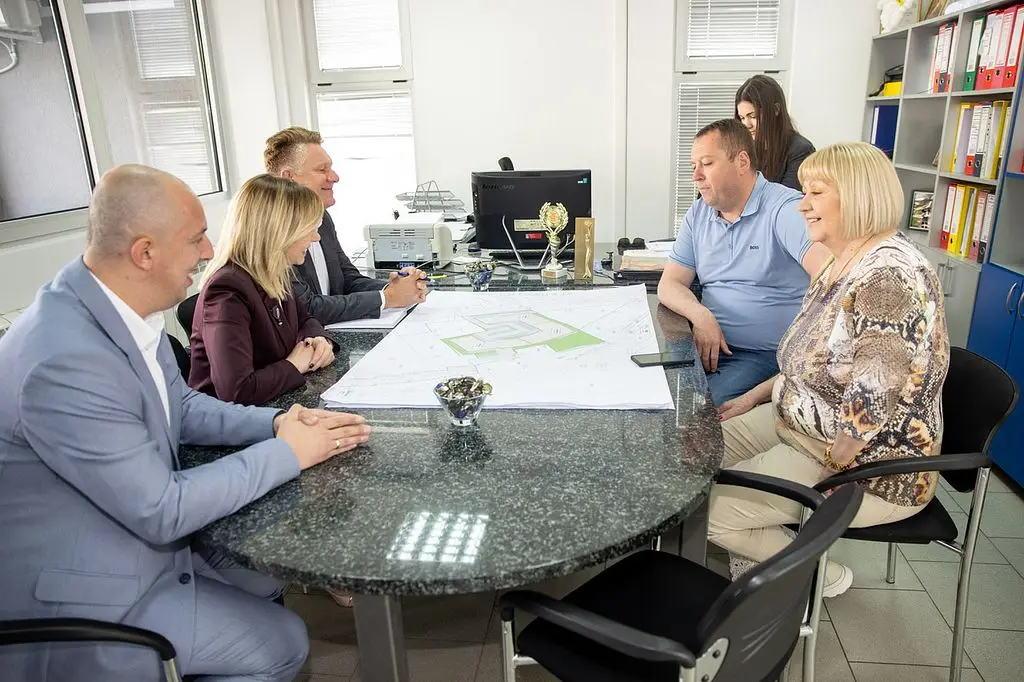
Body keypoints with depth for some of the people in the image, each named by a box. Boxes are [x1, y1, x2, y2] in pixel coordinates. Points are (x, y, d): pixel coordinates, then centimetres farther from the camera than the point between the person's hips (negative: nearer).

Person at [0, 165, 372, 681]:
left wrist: (277, 422, -7)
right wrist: (287, 452, -17)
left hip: (137, 537, 8)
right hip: (77, 604, -7)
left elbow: (181, 406, 8)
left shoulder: (122, 307, -7)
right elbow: (163, 511, -27)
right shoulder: (64, 360, -33)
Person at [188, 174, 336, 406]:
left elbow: (304, 320, 20)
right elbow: (237, 390, -31)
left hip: (274, 406, 7)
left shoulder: (273, 275, 2)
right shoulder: (228, 291, -22)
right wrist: (294, 365, -16)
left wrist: (318, 340, -1)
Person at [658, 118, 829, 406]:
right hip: (707, 343, 6)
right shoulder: (698, 214, 11)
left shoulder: (785, 209, -8)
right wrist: (700, 314, -15)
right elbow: (670, 284, 6)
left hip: (765, 356, -5)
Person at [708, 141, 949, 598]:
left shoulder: (891, 276, -27)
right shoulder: (842, 264, 7)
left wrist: (828, 468, -19)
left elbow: (874, 403, -30)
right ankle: (761, 557, 24)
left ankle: (819, 576, 11)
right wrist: (755, 396, 11)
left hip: (869, 470, -10)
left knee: (706, 510, -15)